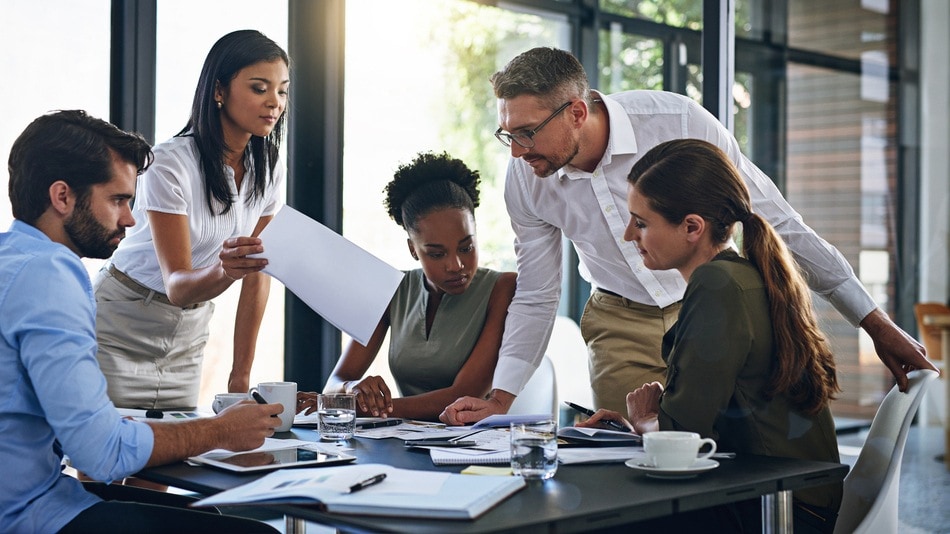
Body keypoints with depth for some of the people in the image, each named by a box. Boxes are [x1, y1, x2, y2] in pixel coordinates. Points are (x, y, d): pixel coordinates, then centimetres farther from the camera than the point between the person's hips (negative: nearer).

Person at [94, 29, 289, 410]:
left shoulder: (269, 171, -4)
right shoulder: (170, 164, -21)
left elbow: (257, 277, 0)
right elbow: (177, 285, -24)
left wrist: (241, 375, -2)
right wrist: (225, 270, -45)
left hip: (188, 335, 5)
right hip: (121, 328, -5)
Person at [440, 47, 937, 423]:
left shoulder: (678, 121, -25)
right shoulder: (525, 179, -13)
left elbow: (775, 219, -16)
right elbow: (535, 300, 1)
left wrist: (875, 323, -11)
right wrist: (500, 399, -10)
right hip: (620, 325, 3)